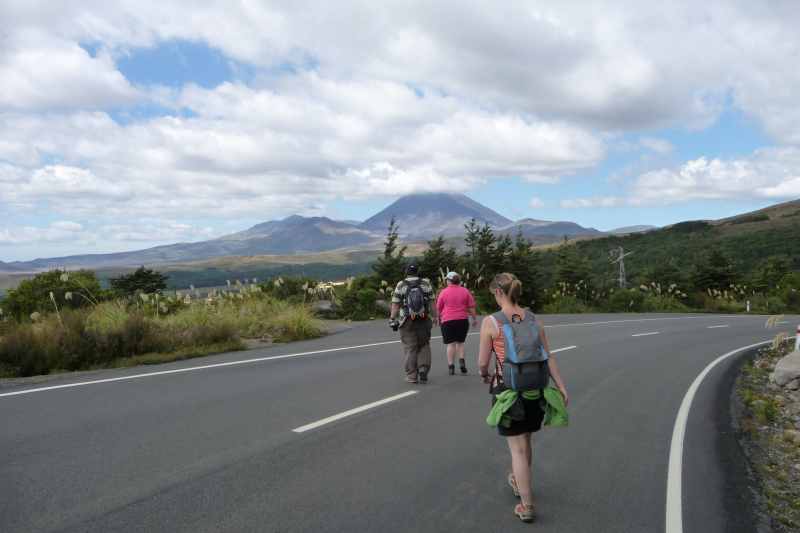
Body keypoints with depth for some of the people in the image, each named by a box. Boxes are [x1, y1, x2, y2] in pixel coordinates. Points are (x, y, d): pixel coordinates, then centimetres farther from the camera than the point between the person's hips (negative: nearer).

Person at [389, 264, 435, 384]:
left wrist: (392, 319, 0)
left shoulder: (400, 285, -2)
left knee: (410, 348, 5)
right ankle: (423, 369, 0)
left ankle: (412, 376, 7)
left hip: (407, 321, -1)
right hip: (423, 320, 1)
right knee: (424, 346, 15)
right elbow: (431, 302, -1)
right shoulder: (426, 283, 3)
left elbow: (395, 304, -5)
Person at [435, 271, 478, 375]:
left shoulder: (444, 292, -2)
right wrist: (475, 319, 14)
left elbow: (438, 308, 4)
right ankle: (461, 360, -3)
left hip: (447, 321, -2)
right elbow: (471, 307, 5)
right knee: (460, 342, 15)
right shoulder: (465, 291, 4)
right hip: (462, 320, 2)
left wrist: (438, 318, 19)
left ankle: (451, 366, -1)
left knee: (451, 344, 1)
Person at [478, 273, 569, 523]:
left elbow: (483, 363, -9)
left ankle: (527, 506, 12)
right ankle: (518, 481, 47)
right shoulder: (533, 319, -1)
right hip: (535, 389, 5)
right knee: (525, 440, 24)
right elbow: (549, 357, -1)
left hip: (508, 390, -5)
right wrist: (561, 386, 3)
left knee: (518, 448, 7)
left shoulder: (491, 322, -14)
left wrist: (484, 375, 11)